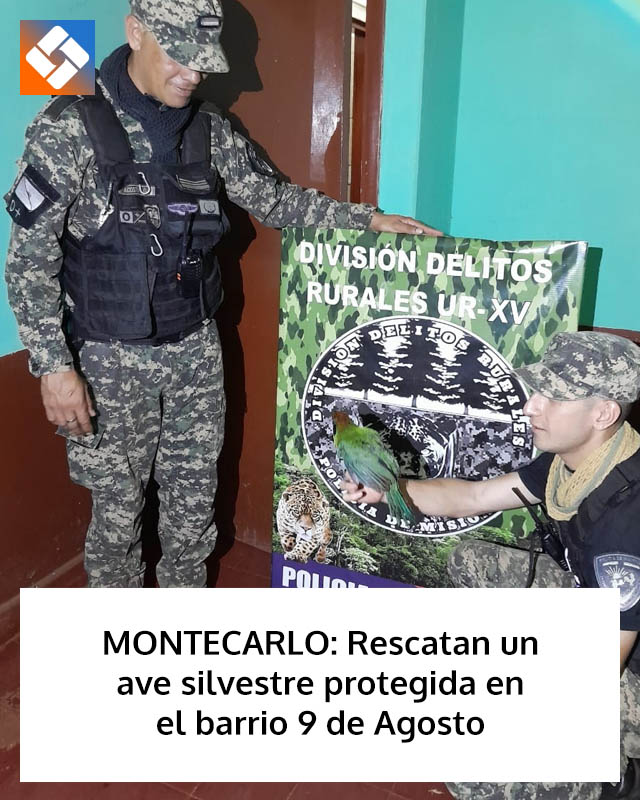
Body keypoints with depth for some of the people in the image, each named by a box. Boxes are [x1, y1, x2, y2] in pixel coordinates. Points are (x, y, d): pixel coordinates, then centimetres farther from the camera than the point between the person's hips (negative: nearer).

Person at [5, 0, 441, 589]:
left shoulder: (209, 133, 3)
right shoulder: (71, 128, -12)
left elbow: (275, 199, 11)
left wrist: (368, 219, 2)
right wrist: (54, 366, -17)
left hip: (196, 349, 5)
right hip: (114, 361, -4)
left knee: (194, 502, 15)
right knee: (118, 508, 9)